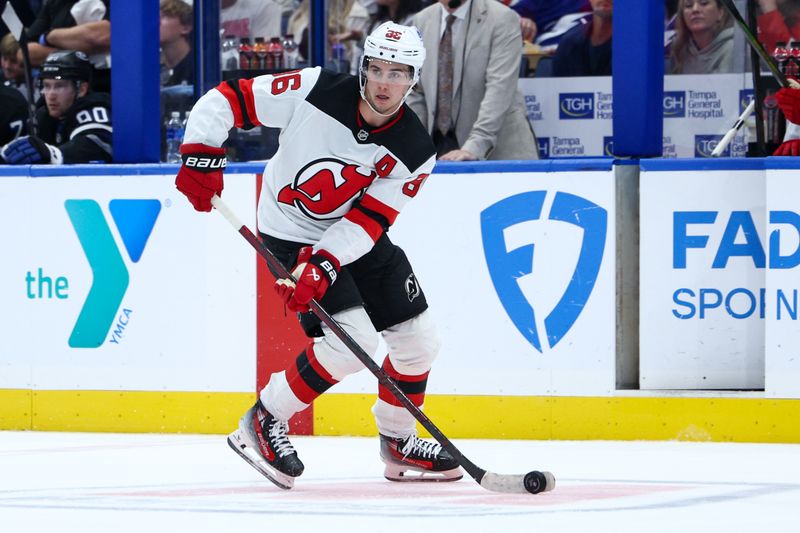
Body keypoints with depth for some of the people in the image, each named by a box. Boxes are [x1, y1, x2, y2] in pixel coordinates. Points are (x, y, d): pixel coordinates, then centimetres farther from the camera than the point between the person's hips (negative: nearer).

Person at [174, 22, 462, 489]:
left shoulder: (414, 152, -14)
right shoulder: (315, 91, -22)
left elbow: (366, 221, -20)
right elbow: (227, 99, -16)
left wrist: (323, 266, -32)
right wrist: (202, 155, -25)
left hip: (357, 240, 5)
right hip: (292, 234, -5)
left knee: (419, 339, 6)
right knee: (353, 341, -20)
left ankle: (398, 442, 28)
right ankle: (264, 422, -4)